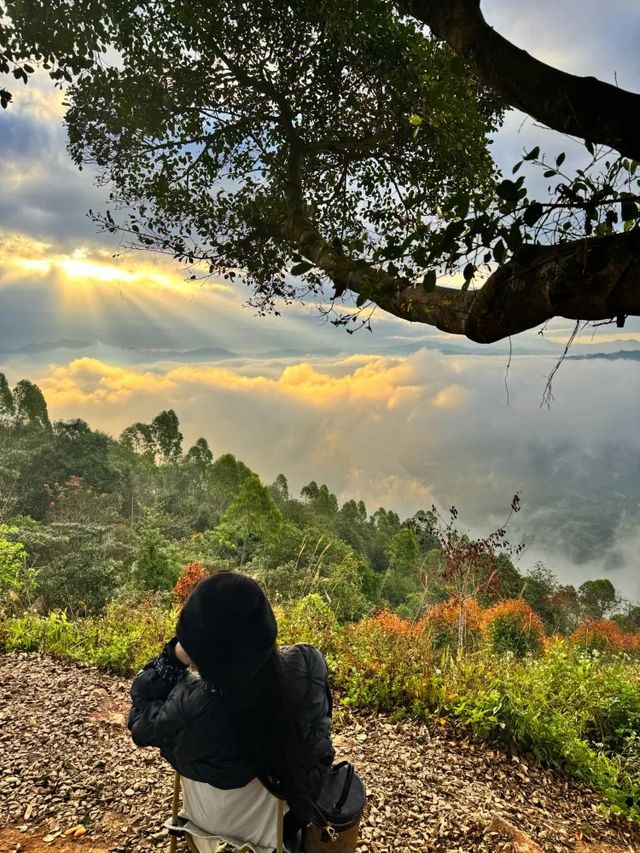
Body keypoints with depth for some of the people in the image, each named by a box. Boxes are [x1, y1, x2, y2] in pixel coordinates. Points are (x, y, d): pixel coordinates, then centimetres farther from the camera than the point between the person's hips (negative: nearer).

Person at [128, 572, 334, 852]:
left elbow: (140, 724, -12)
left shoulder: (191, 703, -36)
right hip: (292, 808, 1)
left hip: (218, 825, -1)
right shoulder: (307, 663, -31)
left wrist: (175, 655, -23)